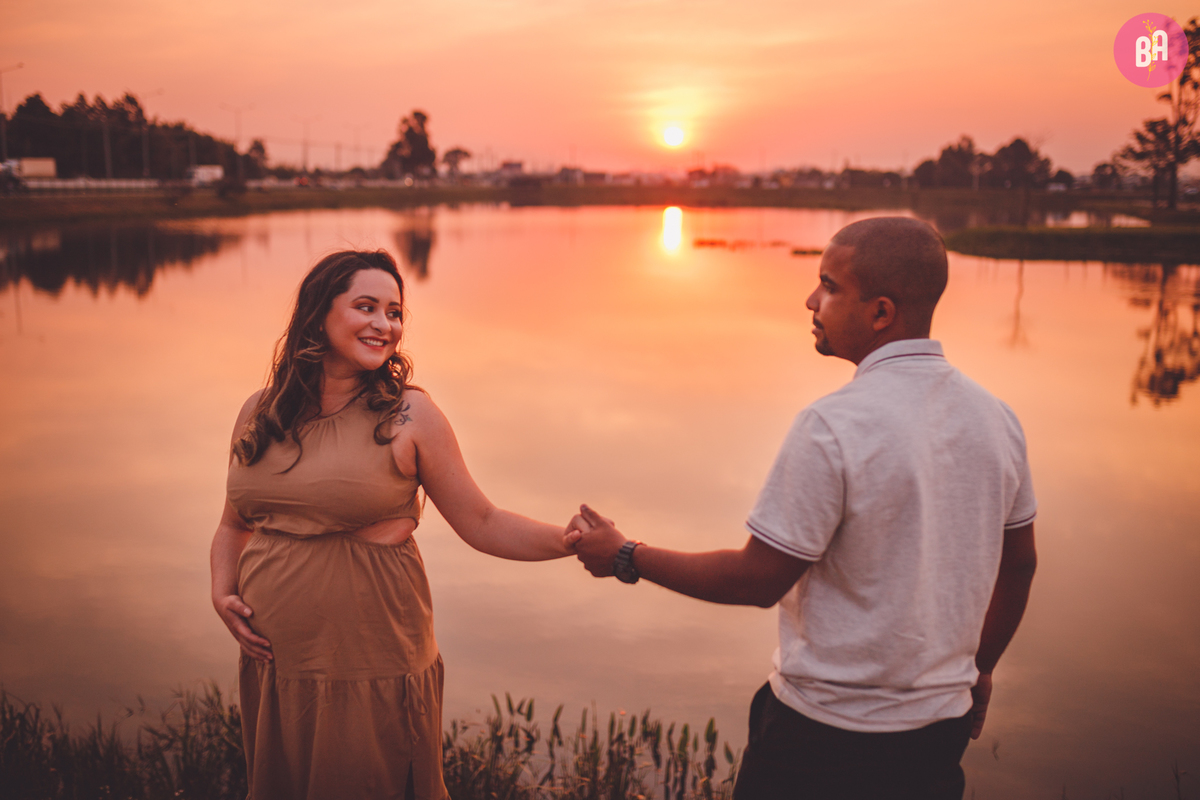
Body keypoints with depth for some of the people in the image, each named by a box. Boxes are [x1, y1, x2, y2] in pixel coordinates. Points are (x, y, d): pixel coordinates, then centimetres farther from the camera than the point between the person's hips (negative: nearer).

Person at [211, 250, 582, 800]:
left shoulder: (409, 415, -7)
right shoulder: (259, 413, 4)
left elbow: (482, 524, -5)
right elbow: (234, 526, 17)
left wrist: (568, 540, -18)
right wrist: (223, 592, 0)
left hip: (372, 667, -4)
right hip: (272, 661, 4)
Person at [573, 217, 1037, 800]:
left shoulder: (832, 428, -23)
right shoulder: (995, 417, -2)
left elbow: (758, 580, -17)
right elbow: (1018, 563, 10)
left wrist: (627, 558, -5)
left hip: (827, 733, -6)